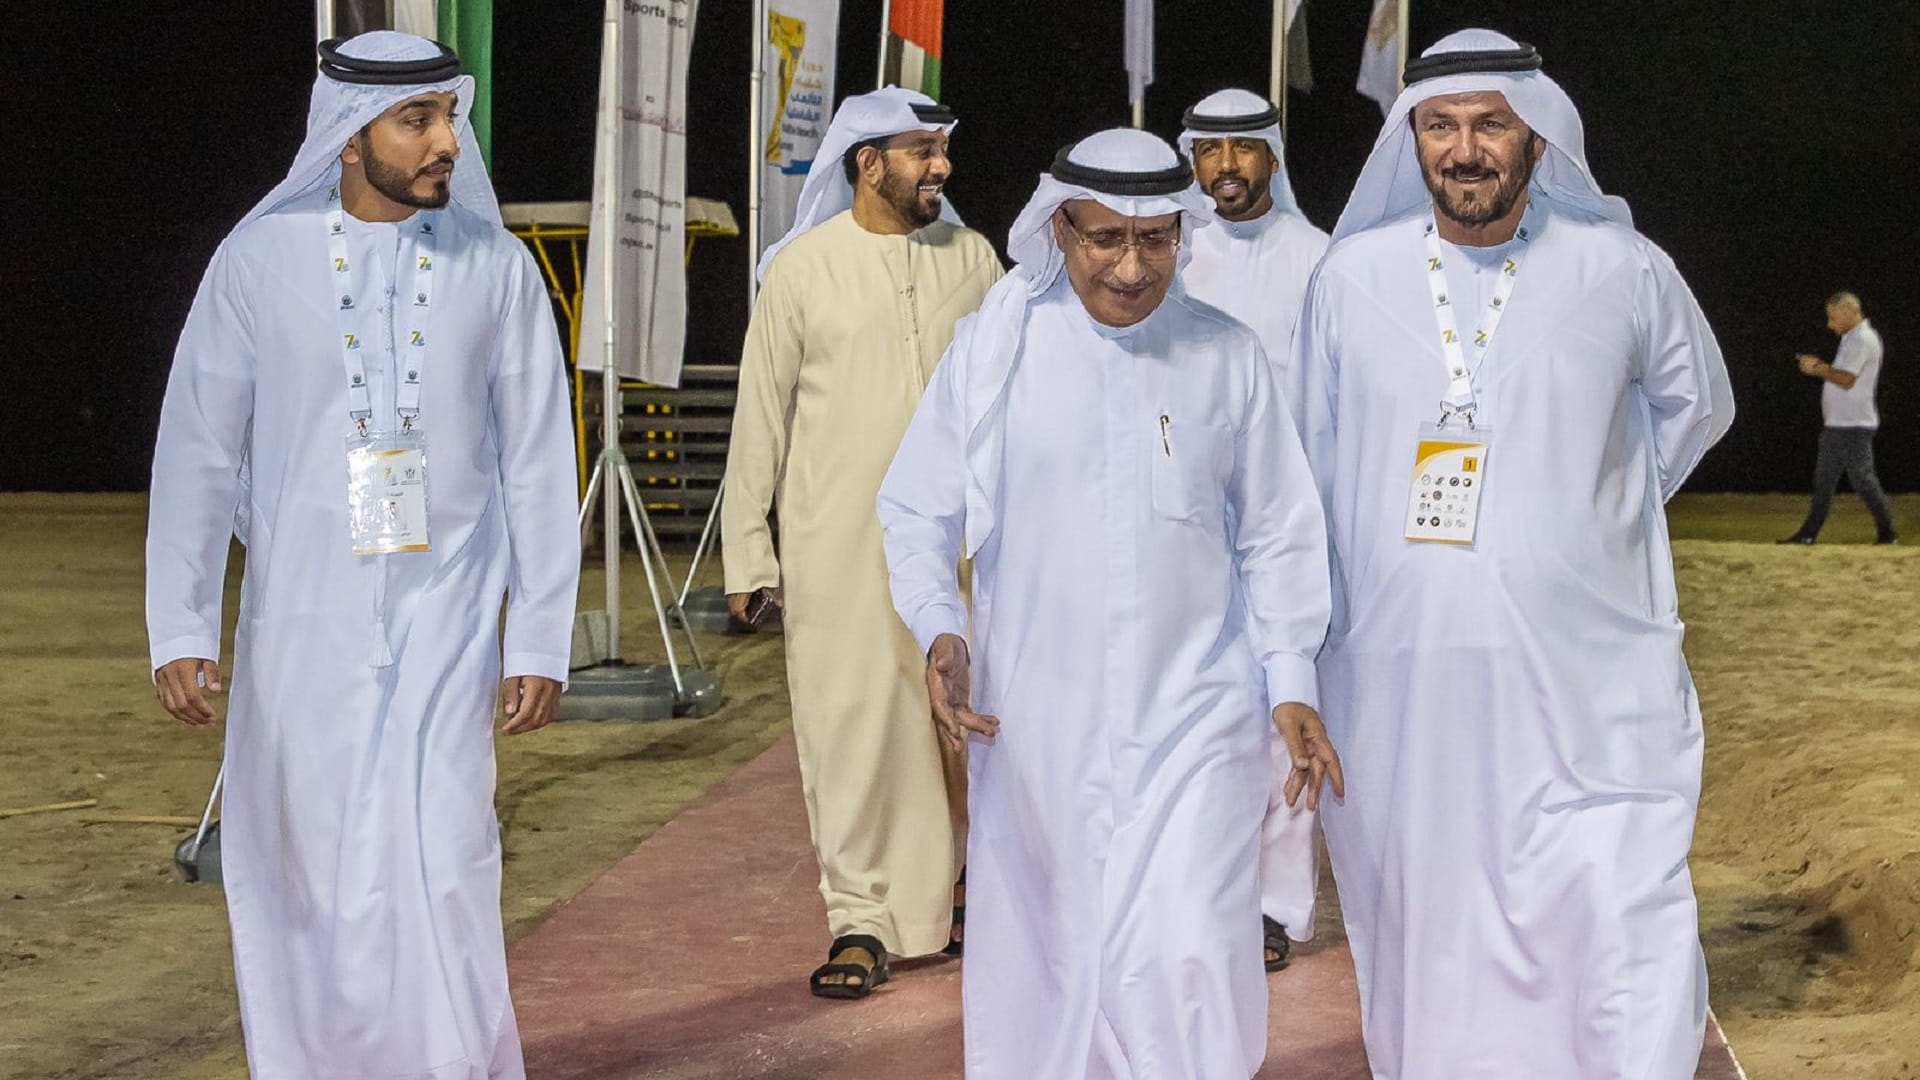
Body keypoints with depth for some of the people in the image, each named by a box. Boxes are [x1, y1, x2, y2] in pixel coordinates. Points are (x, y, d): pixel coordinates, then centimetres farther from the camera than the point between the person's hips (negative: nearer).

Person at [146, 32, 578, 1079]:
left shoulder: (494, 267, 0)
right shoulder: (259, 261, -1)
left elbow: (538, 466, 3)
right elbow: (196, 452, 2)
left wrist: (542, 639, 1)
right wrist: (180, 630, -3)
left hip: (445, 625, 0)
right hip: (300, 628, 1)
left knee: (444, 868, -7)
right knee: (305, 880, 7)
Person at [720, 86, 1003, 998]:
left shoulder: (972, 258, 8)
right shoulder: (801, 267, 1)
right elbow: (761, 411, 3)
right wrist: (747, 547, 0)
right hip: (837, 544, -2)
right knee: (848, 725, -1)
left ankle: (965, 893, 25)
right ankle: (860, 921, 8)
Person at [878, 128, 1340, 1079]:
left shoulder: (1228, 357, 2)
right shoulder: (998, 343, -1)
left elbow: (1275, 536, 10)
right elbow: (918, 510, 4)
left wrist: (1290, 686, 5)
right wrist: (940, 630, -11)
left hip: (1193, 716, 0)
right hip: (1034, 720, 1)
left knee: (1187, 955, -9)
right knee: (1040, 951, 11)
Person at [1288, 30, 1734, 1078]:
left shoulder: (1623, 271, 1)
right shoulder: (1352, 276, 4)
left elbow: (1695, 404, 20)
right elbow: (1310, 465, 13)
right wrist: (1301, 655, 13)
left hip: (1585, 681, -1)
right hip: (1396, 681, 2)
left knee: (1624, 939, -8)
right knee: (1427, 941, 10)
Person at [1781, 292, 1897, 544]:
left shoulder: (1863, 339, -15)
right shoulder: (1853, 338, 18)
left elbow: (1847, 380, -22)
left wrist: (1818, 369, -13)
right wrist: (1821, 367, 7)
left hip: (1854, 425, -10)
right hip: (1838, 425, 10)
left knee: (1862, 478, -6)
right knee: (1824, 479, 11)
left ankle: (1886, 533, 1)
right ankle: (1808, 534, 14)